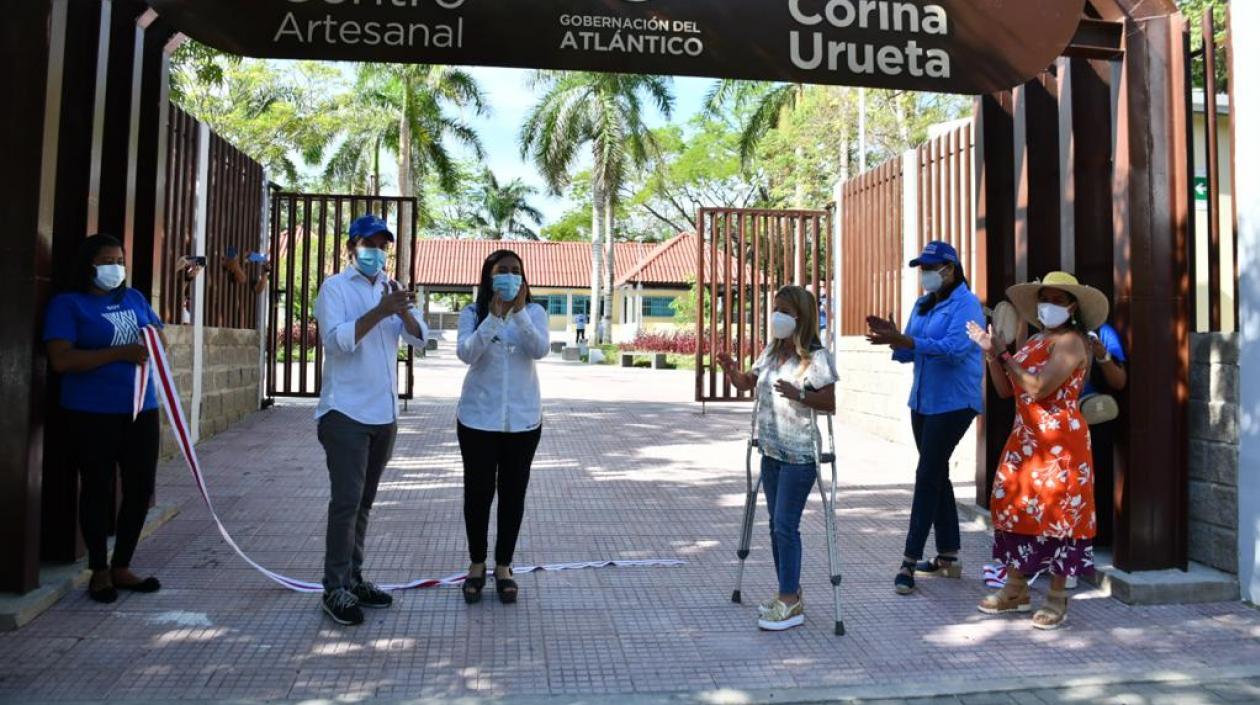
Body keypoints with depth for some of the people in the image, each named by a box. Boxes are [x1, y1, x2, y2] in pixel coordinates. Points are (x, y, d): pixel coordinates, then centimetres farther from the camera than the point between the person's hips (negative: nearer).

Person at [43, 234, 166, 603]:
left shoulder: (134, 298, 13)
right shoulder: (67, 304, -4)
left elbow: (160, 335, 23)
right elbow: (61, 360, -14)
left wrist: (154, 339, -1)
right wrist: (120, 353, -22)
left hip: (141, 409, 6)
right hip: (93, 414, -5)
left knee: (141, 489, 9)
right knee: (97, 489, 4)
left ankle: (122, 566, 24)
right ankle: (99, 571, 18)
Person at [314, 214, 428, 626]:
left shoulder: (391, 288, 13)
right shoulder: (335, 287, -4)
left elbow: (420, 340, 3)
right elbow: (337, 340, -19)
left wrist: (403, 310, -16)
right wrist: (380, 311, -27)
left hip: (384, 413, 6)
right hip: (346, 412, -6)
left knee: (364, 502, 13)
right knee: (346, 501, -7)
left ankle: (353, 579, 22)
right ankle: (335, 589, 2)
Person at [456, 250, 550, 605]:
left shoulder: (534, 312, 1)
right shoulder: (473, 313, -1)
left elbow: (540, 350, -15)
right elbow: (466, 353, -17)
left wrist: (518, 312, -26)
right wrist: (495, 315, -27)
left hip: (523, 418, 1)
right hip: (478, 416, -1)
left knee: (513, 493, 7)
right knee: (478, 491, 6)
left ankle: (504, 566, 21)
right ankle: (477, 565, 24)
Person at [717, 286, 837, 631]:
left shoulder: (816, 357, -13)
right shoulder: (772, 351, 10)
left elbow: (831, 403, -17)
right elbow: (747, 383, 16)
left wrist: (798, 395, -31)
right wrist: (731, 370, -5)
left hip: (799, 455, -8)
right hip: (771, 450, 8)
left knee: (785, 525, -7)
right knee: (776, 524, 14)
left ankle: (791, 604, 3)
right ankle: (789, 593, 27)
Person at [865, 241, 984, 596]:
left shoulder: (965, 304, -10)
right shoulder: (921, 305, 13)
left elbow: (955, 348, -25)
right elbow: (908, 354, 14)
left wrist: (903, 339, -31)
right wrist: (893, 338, -8)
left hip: (953, 403, -8)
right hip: (923, 402, 8)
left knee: (928, 476, -10)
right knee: (936, 475, 12)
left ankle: (911, 560, -6)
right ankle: (948, 557, 22)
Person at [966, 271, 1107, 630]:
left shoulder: (1071, 341, -9)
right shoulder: (1034, 342, 16)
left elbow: (1038, 388, -21)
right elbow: (1006, 390, 12)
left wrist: (1004, 353, -14)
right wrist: (990, 353, 1)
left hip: (1059, 442, -8)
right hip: (1024, 439, 8)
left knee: (1056, 512, -3)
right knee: (1015, 505, 10)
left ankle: (1057, 597, 9)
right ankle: (1016, 590, 21)